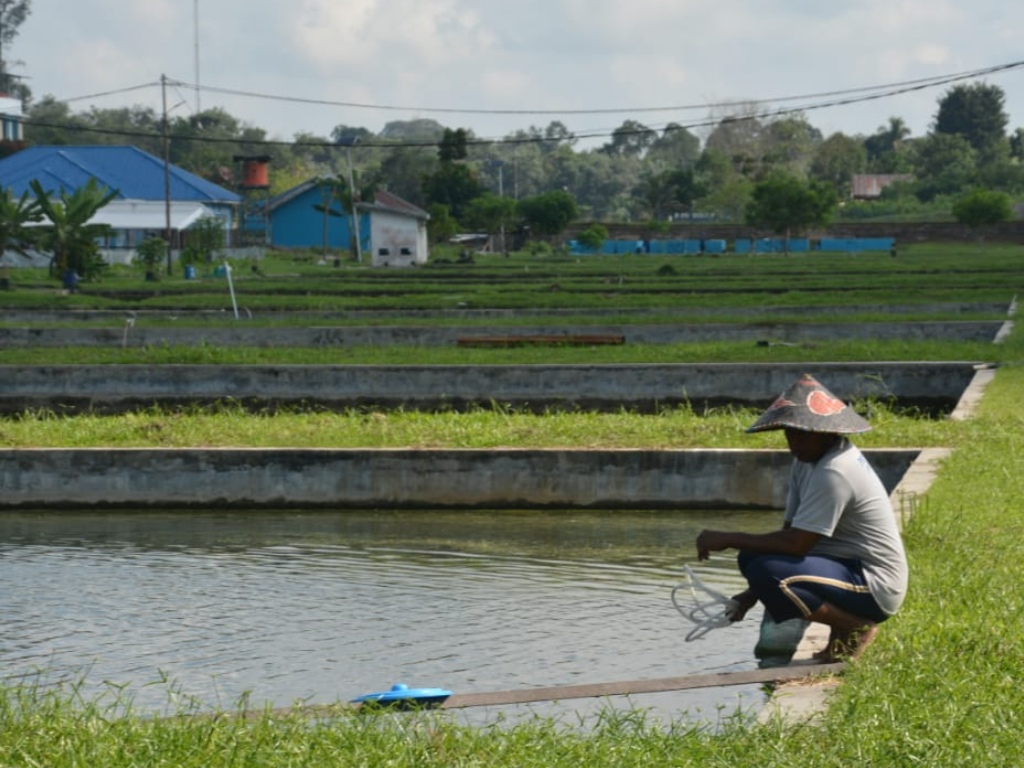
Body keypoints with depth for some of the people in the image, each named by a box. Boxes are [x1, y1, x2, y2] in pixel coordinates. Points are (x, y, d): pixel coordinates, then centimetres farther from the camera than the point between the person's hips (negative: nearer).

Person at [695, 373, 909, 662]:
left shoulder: (834, 472, -23)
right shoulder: (807, 460, 8)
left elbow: (797, 543, -26)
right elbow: (791, 531, 9)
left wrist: (729, 539, -19)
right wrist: (752, 593, 1)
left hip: (876, 587, -10)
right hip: (850, 567, 11)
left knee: (764, 569, -26)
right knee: (752, 557, 13)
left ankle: (855, 627, -10)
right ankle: (845, 620, 10)